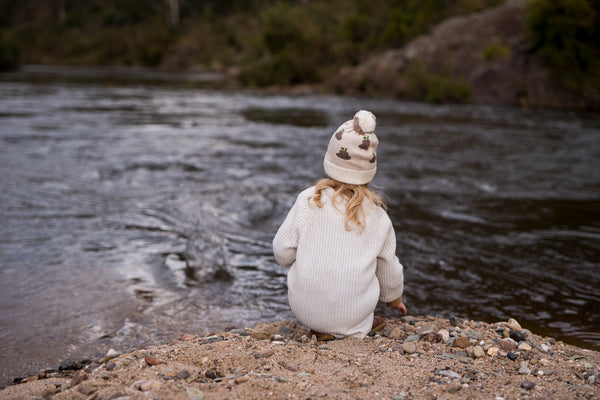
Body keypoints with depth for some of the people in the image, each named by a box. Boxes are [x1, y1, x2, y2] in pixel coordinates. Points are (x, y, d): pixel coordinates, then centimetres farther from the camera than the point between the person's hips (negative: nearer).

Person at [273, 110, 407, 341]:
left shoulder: (308, 200, -9)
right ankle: (357, 327, 16)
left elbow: (282, 252, -6)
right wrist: (395, 298, 29)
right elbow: (389, 269, 7)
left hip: (304, 310, 0)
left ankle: (319, 328, 15)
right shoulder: (377, 215, -4)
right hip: (353, 312, 1)